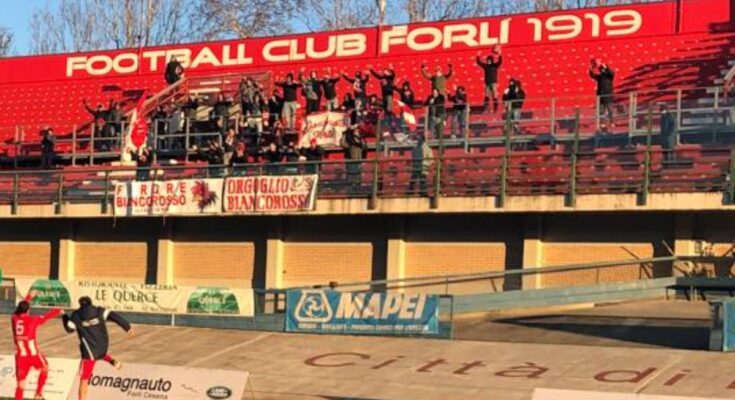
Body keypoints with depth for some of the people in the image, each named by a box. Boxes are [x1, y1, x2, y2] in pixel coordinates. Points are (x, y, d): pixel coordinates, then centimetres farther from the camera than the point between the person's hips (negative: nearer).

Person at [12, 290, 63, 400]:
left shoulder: (14, 318, 1)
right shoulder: (32, 320, -8)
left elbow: (19, 310, 23)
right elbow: (46, 316, 8)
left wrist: (29, 297, 36)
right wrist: (58, 311, 27)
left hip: (20, 355, 3)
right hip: (33, 353, -3)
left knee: (20, 383, 6)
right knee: (44, 368, 26)